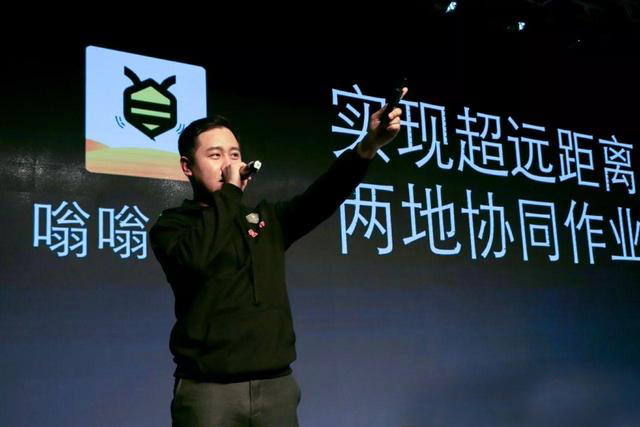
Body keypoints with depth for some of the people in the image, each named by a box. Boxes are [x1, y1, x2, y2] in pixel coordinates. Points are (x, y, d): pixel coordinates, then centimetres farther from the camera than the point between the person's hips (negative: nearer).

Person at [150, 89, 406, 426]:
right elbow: (196, 258, -20)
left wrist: (368, 147, -19)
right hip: (208, 388, -3)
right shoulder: (171, 225, 2)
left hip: (276, 384, 4)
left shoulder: (267, 219, 13)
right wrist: (230, 191, -9)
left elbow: (320, 198, -4)